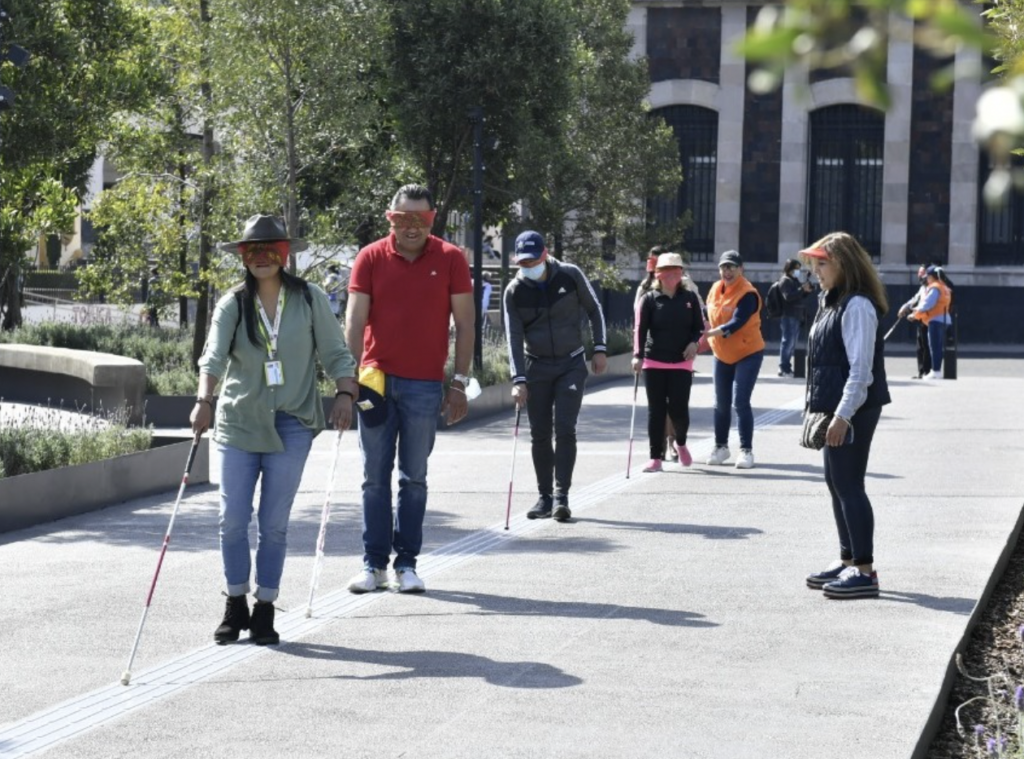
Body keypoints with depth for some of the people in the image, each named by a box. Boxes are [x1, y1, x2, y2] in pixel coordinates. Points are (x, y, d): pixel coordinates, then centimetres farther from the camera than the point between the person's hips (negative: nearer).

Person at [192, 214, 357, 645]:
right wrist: (204, 401, -27)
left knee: (274, 523, 1)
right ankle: (236, 605, 17)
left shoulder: (309, 299, 2)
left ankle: (264, 610, 13)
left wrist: (344, 394, -10)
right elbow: (214, 356, -11)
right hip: (237, 423, 1)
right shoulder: (232, 305, 1)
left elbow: (335, 353, 5)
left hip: (291, 426, -1)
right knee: (232, 519, 1)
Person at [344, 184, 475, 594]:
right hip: (377, 380, 1)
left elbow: (464, 323, 3)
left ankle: (407, 563, 12)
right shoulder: (371, 258, 2)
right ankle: (374, 564, 10)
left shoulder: (450, 259, 1)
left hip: (425, 386, -1)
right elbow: (354, 320, -1)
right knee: (375, 477, 4)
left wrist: (459, 382, -1)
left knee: (414, 478, 5)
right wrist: (352, 373, -11)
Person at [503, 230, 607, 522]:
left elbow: (594, 310, 5)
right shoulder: (514, 291, -7)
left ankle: (561, 495, -9)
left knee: (565, 429, -12)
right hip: (536, 367, 1)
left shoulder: (570, 276, -8)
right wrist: (518, 379, -18)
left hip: (571, 365, -1)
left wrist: (600, 349, -1)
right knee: (539, 434, 3)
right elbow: (514, 337, -10)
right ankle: (545, 496, 14)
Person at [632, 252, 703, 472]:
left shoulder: (690, 299, 7)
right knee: (656, 410, 1)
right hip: (654, 363, 0)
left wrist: (694, 342, -9)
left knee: (679, 409, -5)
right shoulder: (649, 299, 1)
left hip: (681, 363, 0)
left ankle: (680, 443, 27)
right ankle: (656, 457, 8)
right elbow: (640, 329, -8)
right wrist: (638, 355, -21)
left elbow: (699, 326, 13)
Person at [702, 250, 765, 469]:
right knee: (721, 404, 9)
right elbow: (709, 317, 15)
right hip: (721, 355, 6)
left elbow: (737, 322, -31)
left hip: (747, 354, -6)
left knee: (740, 402, -11)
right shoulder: (715, 289, 2)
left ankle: (746, 450, -3)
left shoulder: (747, 293, -19)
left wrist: (713, 332, -45)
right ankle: (721, 446, 23)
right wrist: (704, 337, -1)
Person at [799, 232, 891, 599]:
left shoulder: (857, 306, -16)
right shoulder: (831, 301, 15)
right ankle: (847, 561, 24)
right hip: (835, 407, 10)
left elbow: (861, 367, -21)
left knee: (849, 484, -8)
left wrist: (844, 414, -23)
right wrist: (821, 408, 17)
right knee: (836, 483, 15)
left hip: (853, 409, -10)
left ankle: (864, 571, -5)